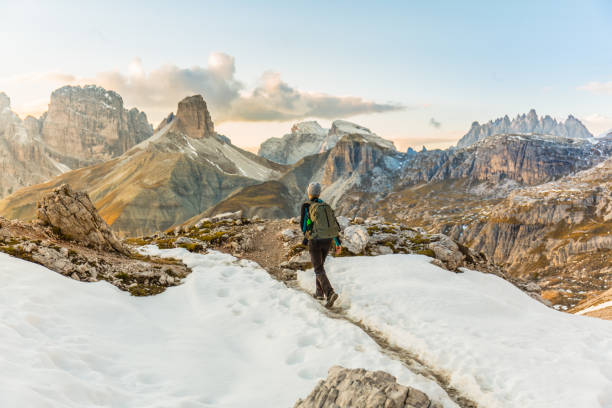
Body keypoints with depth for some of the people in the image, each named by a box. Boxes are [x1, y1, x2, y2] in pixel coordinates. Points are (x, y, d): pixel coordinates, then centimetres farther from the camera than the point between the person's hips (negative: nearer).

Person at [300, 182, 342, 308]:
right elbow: (335, 224, 6)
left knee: (319, 270, -3)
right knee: (320, 264, 25)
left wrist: (306, 235, 17)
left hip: (315, 241, -5)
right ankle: (319, 292, 26)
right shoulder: (326, 206, 10)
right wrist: (338, 243, 8)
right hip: (328, 241, 5)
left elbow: (303, 223, -4)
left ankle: (330, 293, -22)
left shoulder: (306, 206, -4)